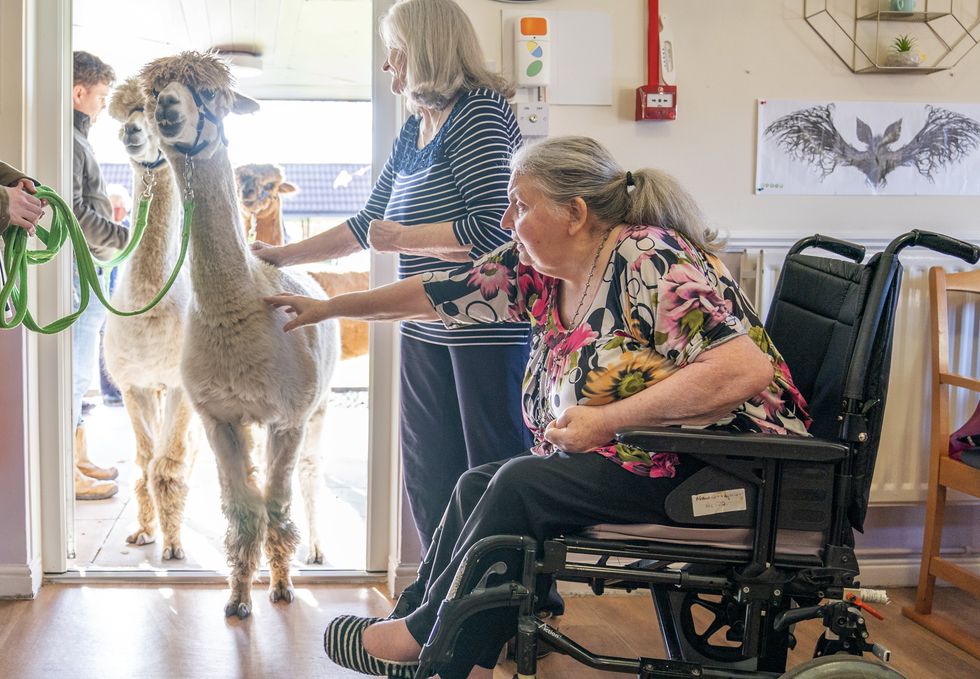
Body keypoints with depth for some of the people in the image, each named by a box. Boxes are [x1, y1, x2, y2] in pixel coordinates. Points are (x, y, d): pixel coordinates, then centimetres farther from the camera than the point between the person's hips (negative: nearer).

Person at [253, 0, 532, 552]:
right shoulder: (414, 131, 16)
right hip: (427, 331, 9)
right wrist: (280, 255, 25)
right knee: (428, 481, 10)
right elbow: (367, 226, 25)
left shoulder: (478, 114, -11)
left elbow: (493, 229, -21)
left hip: (489, 328, -9)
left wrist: (403, 239, -9)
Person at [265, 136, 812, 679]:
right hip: (654, 460, 9)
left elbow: (747, 369, -30)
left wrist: (607, 420, -26)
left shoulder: (650, 261, -19)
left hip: (731, 466, -9)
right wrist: (329, 307, 22)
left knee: (520, 486, -16)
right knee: (478, 486, 0)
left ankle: (428, 635, 3)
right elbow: (437, 293, 17)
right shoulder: (539, 270, 6)